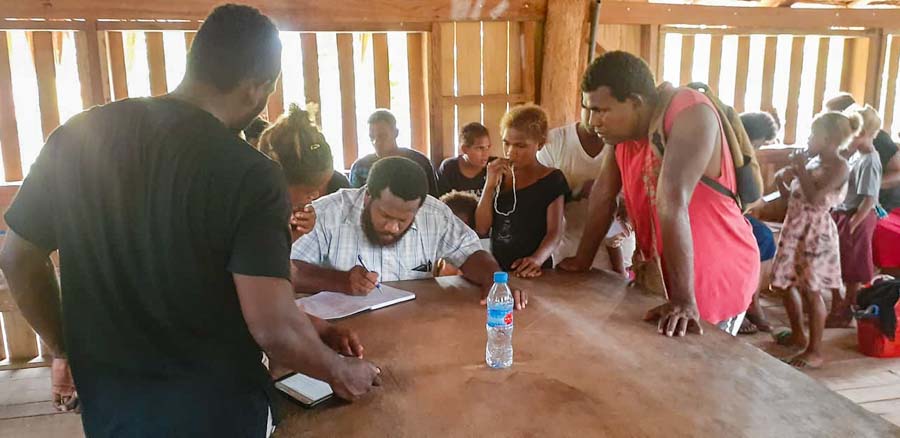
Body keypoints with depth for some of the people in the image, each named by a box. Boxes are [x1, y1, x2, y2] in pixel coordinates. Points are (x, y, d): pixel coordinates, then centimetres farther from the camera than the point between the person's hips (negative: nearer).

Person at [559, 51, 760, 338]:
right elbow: (603, 195, 1)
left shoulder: (690, 115, -25)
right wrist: (582, 261, 5)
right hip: (657, 270, 6)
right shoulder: (625, 125, -3)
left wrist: (683, 299, -39)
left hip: (717, 278, -6)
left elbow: (672, 204, -34)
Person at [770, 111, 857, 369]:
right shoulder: (812, 163, 14)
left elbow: (814, 197, -22)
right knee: (784, 285, 13)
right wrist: (782, 181, 1)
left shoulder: (839, 167, -10)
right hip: (794, 229, 9)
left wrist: (800, 168, -14)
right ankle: (797, 335, 32)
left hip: (815, 232, -8)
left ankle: (815, 351, 4)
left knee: (810, 291, -6)